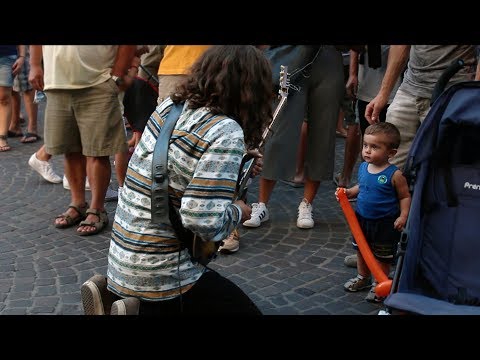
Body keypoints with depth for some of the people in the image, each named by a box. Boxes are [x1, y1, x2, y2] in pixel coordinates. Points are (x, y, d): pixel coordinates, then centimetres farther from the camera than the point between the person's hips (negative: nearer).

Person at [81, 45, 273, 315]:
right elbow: (203, 220, -27)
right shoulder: (226, 132, -20)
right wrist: (238, 212, -7)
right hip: (162, 274, -8)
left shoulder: (168, 106, 3)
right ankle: (146, 308, -4)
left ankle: (116, 297, 13)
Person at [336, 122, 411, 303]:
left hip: (385, 224, -6)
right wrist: (349, 192, -2)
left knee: (382, 257, 11)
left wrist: (403, 216, -23)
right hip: (362, 219, 6)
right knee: (361, 250, 22)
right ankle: (363, 278, 42)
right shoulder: (363, 167, -3)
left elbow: (405, 196, -12)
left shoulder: (394, 174, -20)